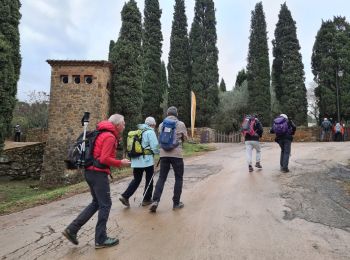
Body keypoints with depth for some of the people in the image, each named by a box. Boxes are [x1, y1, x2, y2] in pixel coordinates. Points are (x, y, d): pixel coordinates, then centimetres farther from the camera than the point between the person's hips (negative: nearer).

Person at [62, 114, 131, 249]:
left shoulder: (102, 134, 15)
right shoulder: (110, 137, -15)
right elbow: (104, 159, -22)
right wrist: (120, 163, -10)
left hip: (90, 171, 10)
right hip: (98, 173, -10)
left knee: (96, 203, 19)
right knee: (105, 205, 2)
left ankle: (72, 229, 19)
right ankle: (101, 239, 13)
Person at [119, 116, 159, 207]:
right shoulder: (150, 132, -9)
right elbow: (154, 146, -13)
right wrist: (158, 152, 5)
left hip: (136, 160, 6)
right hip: (147, 159, -6)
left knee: (136, 179, 16)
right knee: (149, 179, 11)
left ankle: (125, 196, 5)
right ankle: (146, 199, 19)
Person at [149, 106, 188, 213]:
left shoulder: (161, 124, 8)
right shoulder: (180, 124, -2)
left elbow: (161, 138, 13)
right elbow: (185, 138, 7)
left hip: (164, 154, 3)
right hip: (176, 154, -3)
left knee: (162, 177, 10)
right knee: (178, 178, 10)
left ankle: (155, 200, -1)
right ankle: (176, 203, 15)